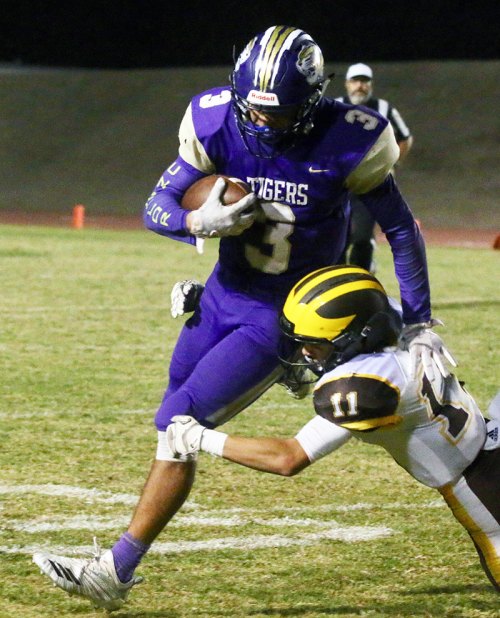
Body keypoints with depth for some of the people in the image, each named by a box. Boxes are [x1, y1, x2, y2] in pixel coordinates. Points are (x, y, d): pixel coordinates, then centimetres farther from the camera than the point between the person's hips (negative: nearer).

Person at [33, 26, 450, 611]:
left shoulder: (345, 144, -21)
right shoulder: (219, 125, -13)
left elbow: (401, 230, -7)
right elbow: (156, 206, -7)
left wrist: (419, 325, -4)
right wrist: (201, 222, -30)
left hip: (280, 318, -5)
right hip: (223, 295, 5)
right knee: (177, 423, 13)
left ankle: (114, 572, -5)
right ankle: (119, 563, 29)